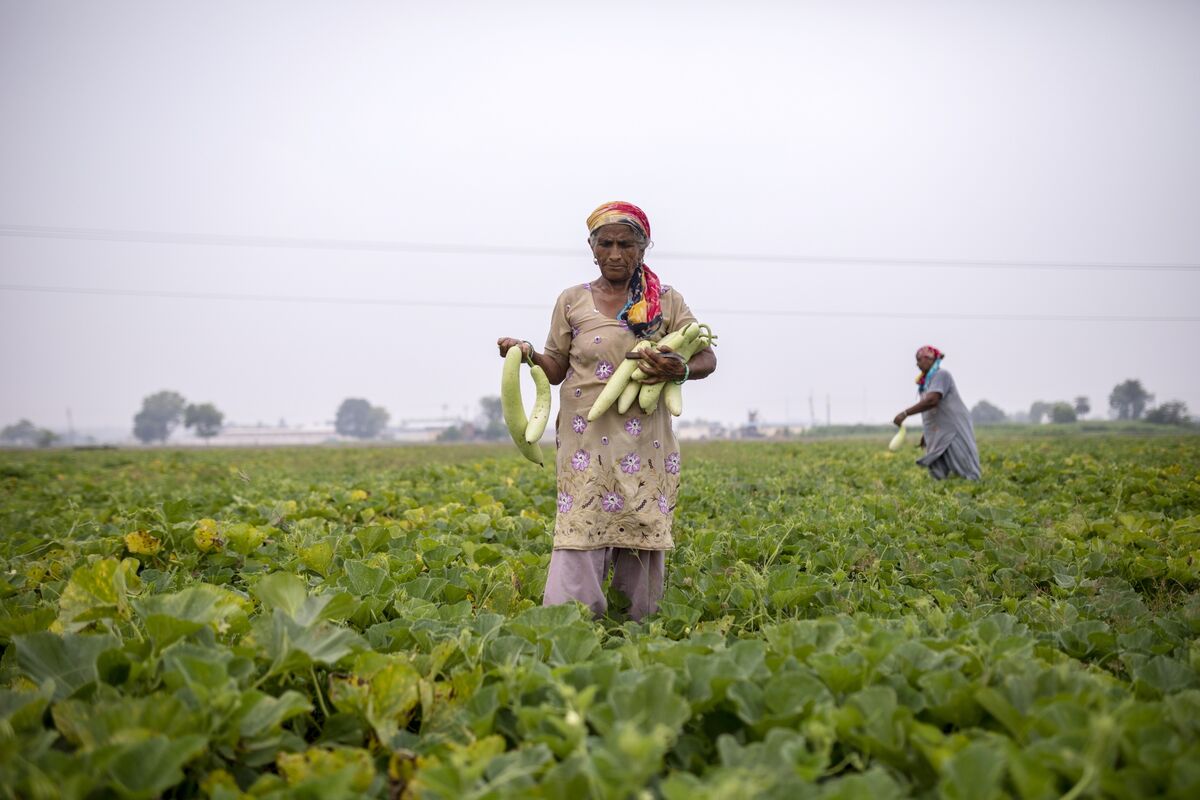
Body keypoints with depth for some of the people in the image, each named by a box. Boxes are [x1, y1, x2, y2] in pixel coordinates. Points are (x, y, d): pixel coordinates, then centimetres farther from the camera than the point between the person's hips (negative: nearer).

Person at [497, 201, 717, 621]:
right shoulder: (572, 301, 7)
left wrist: (682, 370, -19)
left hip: (645, 444, 1)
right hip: (588, 441, -1)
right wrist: (528, 354, -10)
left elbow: (707, 357, 4)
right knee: (581, 538, -10)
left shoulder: (666, 300, 7)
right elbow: (557, 369, 12)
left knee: (642, 535, 1)